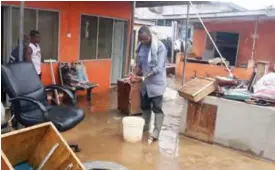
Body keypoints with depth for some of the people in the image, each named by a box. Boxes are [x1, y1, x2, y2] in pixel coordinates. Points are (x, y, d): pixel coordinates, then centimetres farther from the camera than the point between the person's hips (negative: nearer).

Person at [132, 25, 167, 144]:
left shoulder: (160, 47, -18)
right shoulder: (141, 47, 3)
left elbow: (159, 68, -23)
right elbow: (138, 63, 10)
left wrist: (143, 77, -28)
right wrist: (135, 74, -9)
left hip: (156, 82, -7)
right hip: (145, 83, 7)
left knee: (157, 108, -1)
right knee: (144, 106, 18)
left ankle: (155, 134, 4)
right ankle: (145, 126, 36)